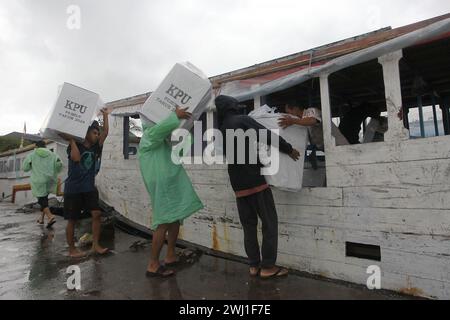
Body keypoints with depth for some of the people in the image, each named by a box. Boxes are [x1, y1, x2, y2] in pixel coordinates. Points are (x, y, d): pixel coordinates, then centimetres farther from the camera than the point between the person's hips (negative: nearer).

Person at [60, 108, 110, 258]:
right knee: (72, 219, 6)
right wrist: (71, 140, -17)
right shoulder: (74, 147, -4)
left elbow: (105, 132, 0)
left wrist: (105, 115, 0)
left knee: (97, 214, -7)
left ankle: (95, 245, 3)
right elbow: (76, 158, -24)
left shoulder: (95, 148, 7)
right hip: (73, 189, -4)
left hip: (89, 188, 4)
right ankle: (72, 249, 20)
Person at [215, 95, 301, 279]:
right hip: (254, 180, -7)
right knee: (270, 222, 2)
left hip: (238, 184, 7)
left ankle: (254, 265, 16)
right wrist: (289, 149, -2)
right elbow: (268, 136, -13)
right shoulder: (242, 120, -6)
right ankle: (268, 266, 5)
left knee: (249, 225, 12)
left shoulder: (221, 130, 14)